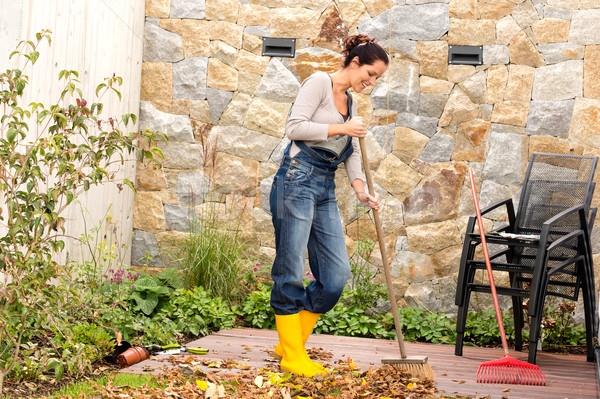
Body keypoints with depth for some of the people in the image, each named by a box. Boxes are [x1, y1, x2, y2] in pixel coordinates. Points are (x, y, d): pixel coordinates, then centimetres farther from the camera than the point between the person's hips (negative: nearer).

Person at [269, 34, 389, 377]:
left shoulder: (350, 102, 22)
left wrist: (361, 190, 4)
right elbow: (294, 127, -13)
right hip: (298, 179, -8)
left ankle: (292, 344, 13)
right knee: (291, 273, -6)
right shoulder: (320, 82, -2)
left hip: (326, 190, 8)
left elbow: (352, 151, 20)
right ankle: (292, 356, 1)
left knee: (337, 274, 1)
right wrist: (342, 128, -10)